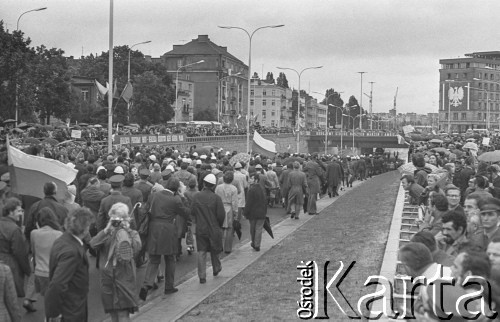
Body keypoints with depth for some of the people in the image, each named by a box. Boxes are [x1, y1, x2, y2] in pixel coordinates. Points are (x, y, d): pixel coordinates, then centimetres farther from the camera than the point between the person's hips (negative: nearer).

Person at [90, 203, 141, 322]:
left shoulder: (132, 234, 2)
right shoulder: (106, 234, 8)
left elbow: (137, 247, -19)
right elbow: (93, 244, -12)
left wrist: (126, 231, -18)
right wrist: (107, 230, -18)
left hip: (124, 277, -3)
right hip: (108, 277, 3)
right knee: (113, 312, 12)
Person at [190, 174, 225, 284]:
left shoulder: (196, 196, -6)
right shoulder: (216, 198, -13)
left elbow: (192, 212, 0)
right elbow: (221, 215, -11)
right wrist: (219, 225, 7)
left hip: (200, 229, 1)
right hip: (214, 229, -1)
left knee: (201, 252, 5)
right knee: (214, 250, 19)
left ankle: (202, 276, 1)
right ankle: (216, 269, 37)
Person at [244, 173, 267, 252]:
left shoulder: (251, 190, -16)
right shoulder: (261, 189, 6)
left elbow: (249, 203, -17)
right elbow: (264, 202, 12)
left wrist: (246, 213, -10)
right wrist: (265, 212, 19)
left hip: (252, 213, -4)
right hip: (261, 213, 4)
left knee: (252, 229, 13)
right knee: (259, 229, 5)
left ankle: (254, 243, 26)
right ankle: (257, 245, 2)